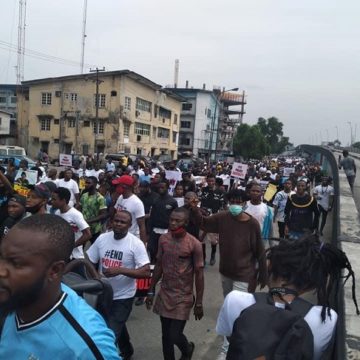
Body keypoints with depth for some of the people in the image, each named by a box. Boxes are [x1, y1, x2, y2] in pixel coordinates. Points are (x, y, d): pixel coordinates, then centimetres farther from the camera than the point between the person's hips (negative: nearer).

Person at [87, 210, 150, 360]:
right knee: (118, 326, 27)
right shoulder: (102, 238, -6)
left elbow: (146, 272, -23)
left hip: (123, 296, -5)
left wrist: (120, 270, -32)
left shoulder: (136, 243, -18)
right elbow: (88, 262, 1)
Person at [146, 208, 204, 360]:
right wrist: (151, 291, 10)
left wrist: (199, 303, -7)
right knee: (166, 335, 13)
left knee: (175, 336, -1)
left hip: (183, 297, -4)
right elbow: (158, 266, 7)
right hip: (164, 294, 4)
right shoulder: (163, 239, -3)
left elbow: (199, 274, -10)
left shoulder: (194, 244, -16)